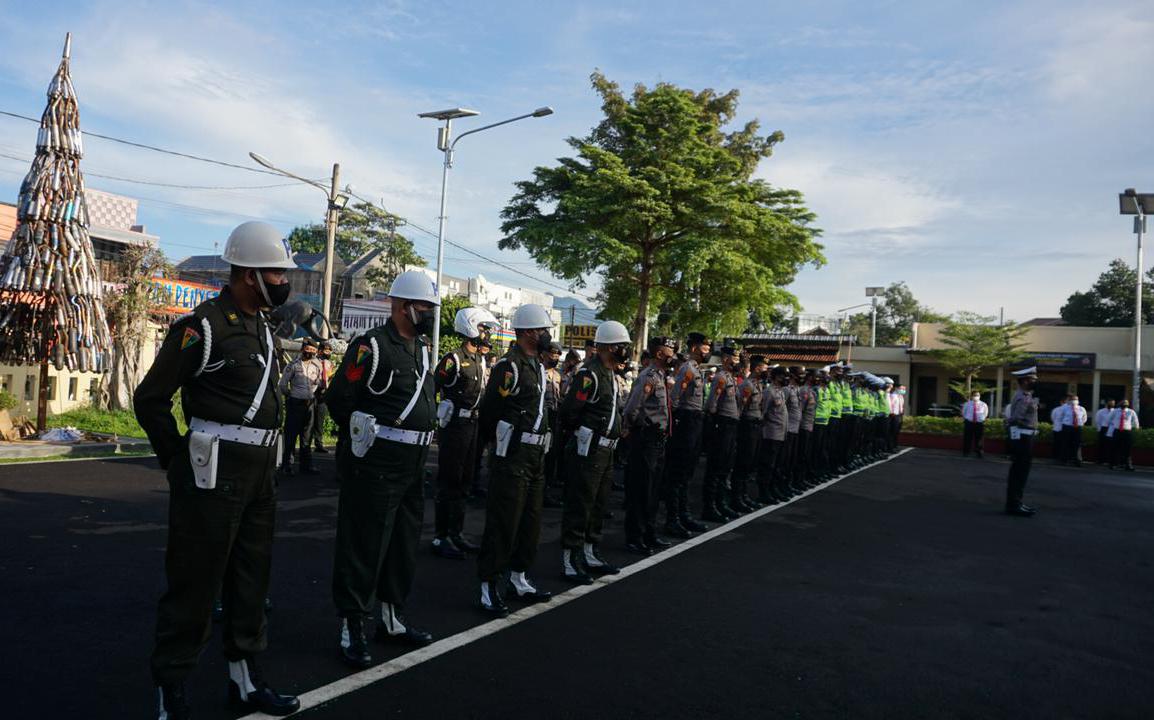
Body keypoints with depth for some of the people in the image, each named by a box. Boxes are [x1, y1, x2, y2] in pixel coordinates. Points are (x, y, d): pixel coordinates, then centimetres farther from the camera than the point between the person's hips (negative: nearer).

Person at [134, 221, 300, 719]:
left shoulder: (261, 328, 13)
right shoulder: (204, 327, -14)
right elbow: (151, 399, -11)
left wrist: (263, 459, 15)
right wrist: (180, 463, -7)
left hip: (260, 473, 9)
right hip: (215, 474, -9)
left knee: (251, 579, 17)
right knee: (195, 584, 2)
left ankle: (245, 677, 32)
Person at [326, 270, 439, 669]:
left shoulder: (422, 348, 13)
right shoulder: (371, 346, -14)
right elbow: (338, 399, -13)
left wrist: (415, 440, 15)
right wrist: (366, 438, -2)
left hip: (413, 465, 9)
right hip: (375, 466, -9)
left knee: (405, 543, 17)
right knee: (364, 545, 0)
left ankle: (392, 619, 31)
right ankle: (352, 629, 11)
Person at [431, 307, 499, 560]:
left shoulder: (480, 360, 13)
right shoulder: (453, 359, -14)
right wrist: (433, 419, -13)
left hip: (473, 425, 9)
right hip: (454, 426, -9)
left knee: (463, 482, 14)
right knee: (448, 482, -2)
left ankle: (456, 534, 24)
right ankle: (440, 537, 6)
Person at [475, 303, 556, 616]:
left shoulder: (538, 366, 14)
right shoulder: (508, 367, -15)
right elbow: (488, 411, -13)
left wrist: (540, 444, 15)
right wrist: (498, 442, -1)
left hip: (536, 456, 9)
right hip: (512, 457, -9)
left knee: (530, 522, 16)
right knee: (502, 523, -3)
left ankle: (519, 580, 29)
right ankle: (489, 587, 7)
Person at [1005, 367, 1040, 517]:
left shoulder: (1025, 395, 15)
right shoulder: (1023, 397, -18)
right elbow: (1017, 417, -29)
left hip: (1025, 436, 11)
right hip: (1022, 436, -11)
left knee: (1019, 471, 15)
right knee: (1019, 472, -7)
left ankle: (1015, 503, 22)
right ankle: (1013, 505, -4)